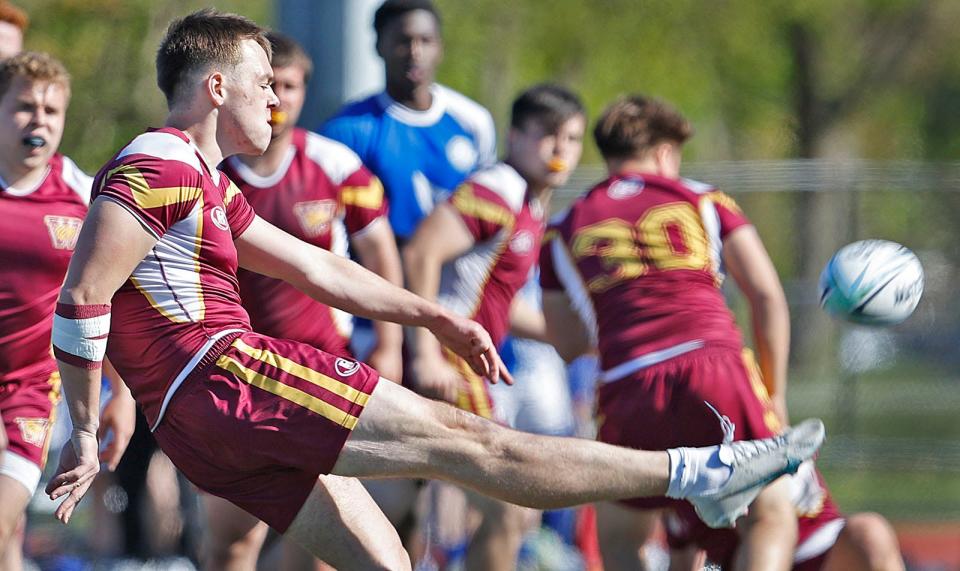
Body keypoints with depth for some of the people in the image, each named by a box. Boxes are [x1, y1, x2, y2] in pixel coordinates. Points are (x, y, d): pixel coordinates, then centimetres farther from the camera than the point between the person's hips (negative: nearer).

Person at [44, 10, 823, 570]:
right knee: (460, 439, -11)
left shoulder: (205, 185, 24)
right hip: (222, 377, -11)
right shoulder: (160, 166, -8)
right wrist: (85, 432, -14)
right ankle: (698, 476, -11)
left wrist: (434, 318, 26)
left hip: (208, 431, 11)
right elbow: (81, 303, -15)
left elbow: (315, 267, 27)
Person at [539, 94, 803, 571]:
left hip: (628, 388, 1)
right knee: (772, 518, 6)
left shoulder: (563, 232, 20)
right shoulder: (704, 201, 18)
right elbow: (767, 296, 11)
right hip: (717, 368, -1)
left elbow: (569, 344, 23)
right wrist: (775, 396, 16)